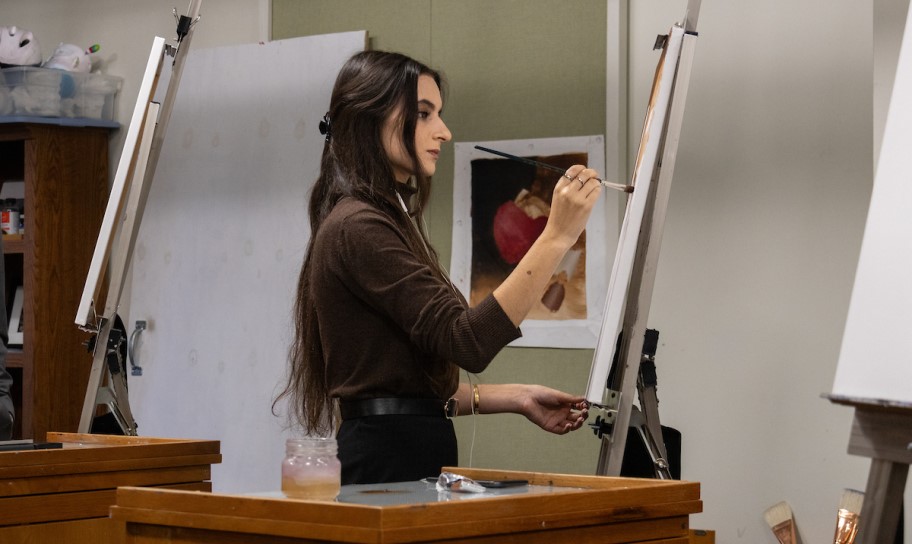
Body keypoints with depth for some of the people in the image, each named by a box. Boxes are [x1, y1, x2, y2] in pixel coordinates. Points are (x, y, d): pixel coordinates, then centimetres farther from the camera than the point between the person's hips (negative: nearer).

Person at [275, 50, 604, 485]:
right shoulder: (359, 229, -12)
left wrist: (516, 397, 11)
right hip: (391, 465, -10)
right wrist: (557, 237, -24)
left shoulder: (382, 223, 19)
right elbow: (467, 341, -22)